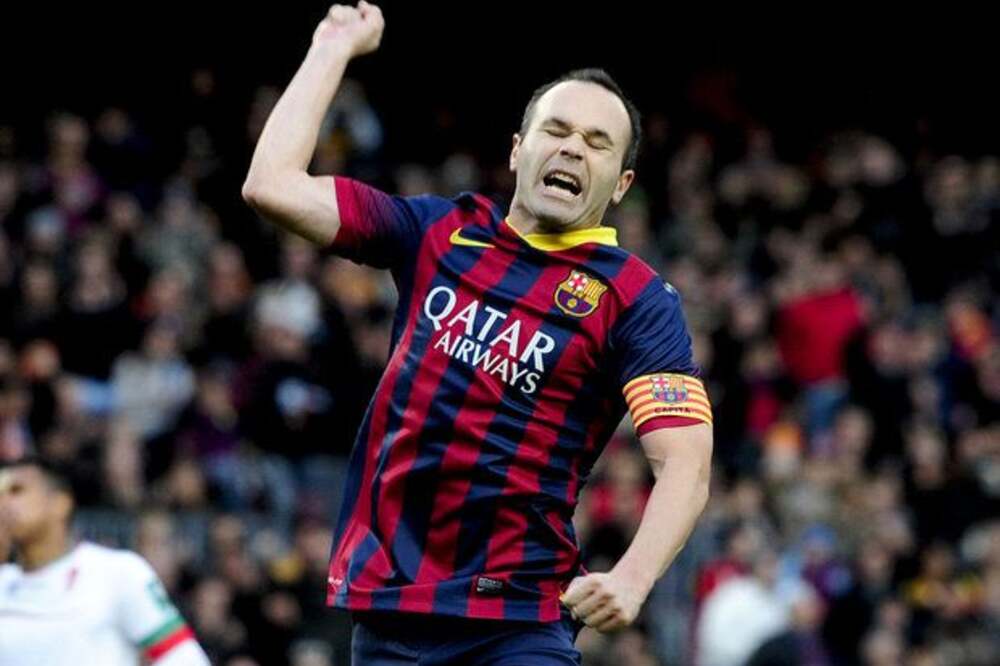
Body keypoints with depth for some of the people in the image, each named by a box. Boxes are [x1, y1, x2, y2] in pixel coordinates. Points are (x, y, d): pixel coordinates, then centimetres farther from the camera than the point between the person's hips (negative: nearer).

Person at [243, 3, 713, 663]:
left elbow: (685, 466, -12)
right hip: (387, 605, 4)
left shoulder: (636, 298, -2)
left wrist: (632, 577, -29)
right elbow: (273, 185, 6)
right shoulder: (438, 233, 10)